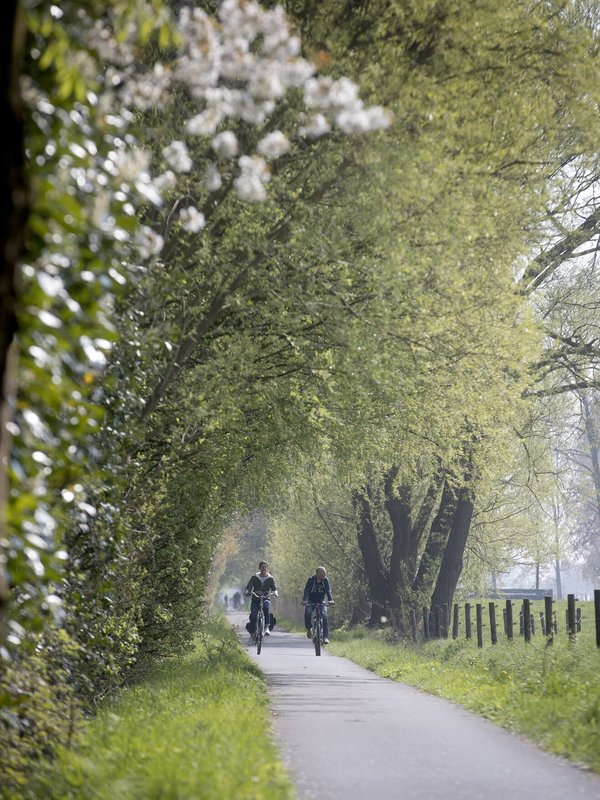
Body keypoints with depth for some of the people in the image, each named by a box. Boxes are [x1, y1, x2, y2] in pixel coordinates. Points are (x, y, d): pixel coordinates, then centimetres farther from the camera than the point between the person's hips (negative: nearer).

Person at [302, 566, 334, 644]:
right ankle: (308, 629, -3)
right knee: (307, 613, -29)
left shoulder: (325, 580, -9)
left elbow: (328, 590, -19)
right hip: (311, 601, -1)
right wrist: (304, 600, -41)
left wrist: (331, 600, -37)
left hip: (321, 601, 1)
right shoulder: (311, 579, -15)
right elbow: (306, 590, -25)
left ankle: (325, 637, -19)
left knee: (324, 616, -20)